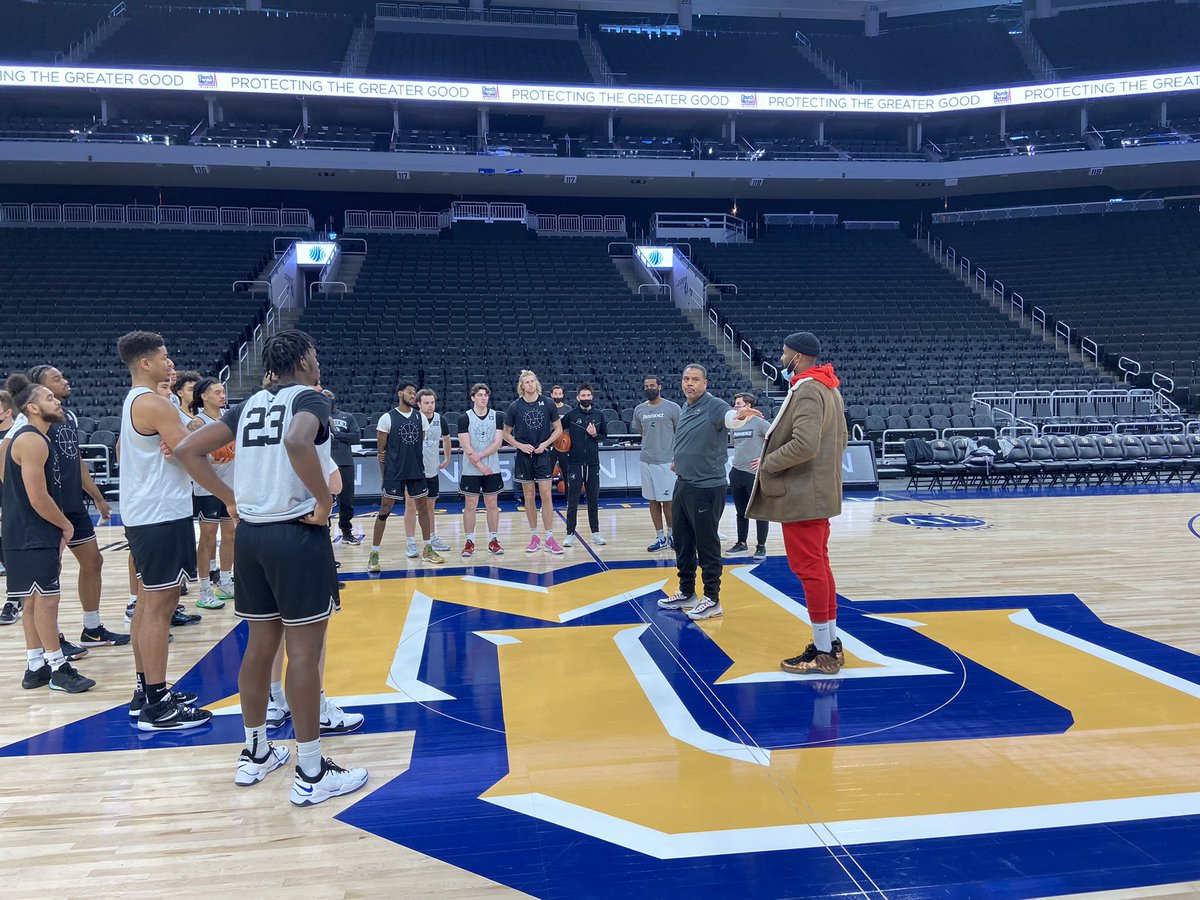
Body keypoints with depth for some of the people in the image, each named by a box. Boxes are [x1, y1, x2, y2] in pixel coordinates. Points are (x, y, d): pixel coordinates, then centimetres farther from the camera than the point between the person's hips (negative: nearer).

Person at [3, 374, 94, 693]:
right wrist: (66, 526, -9)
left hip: (35, 536, 10)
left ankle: (35, 667, 21)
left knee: (35, 600, 14)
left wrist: (58, 529, 14)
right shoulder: (32, 441, -18)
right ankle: (58, 668, 4)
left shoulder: (33, 437, 14)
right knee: (45, 598, -4)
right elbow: (38, 498, -22)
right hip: (32, 538, -10)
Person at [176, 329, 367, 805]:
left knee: (260, 644, 17)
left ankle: (255, 754, 30)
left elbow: (189, 450, 13)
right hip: (297, 533, -7)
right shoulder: (310, 398, -8)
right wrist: (324, 501, -19)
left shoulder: (250, 404, 14)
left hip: (250, 533, 8)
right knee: (304, 650, -1)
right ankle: (311, 774, 7)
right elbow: (298, 442, -30)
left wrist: (230, 499, 13)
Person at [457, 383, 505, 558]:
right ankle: (469, 542, 10)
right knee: (470, 506, 2)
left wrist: (480, 455, -17)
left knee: (492, 505, 6)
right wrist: (481, 466, -14)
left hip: (492, 469, 2)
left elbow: (498, 443, -5)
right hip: (470, 470, -2)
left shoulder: (497, 416, 3)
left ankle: (493, 540, 14)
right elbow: (466, 446, -8)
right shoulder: (465, 418, -3)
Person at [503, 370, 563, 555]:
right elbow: (506, 433, 7)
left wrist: (545, 444, -9)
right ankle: (534, 537, 18)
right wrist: (521, 446, -8)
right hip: (524, 456, 1)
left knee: (546, 495, -4)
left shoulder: (548, 403, -2)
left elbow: (558, 429, 5)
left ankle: (549, 539, 0)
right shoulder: (515, 406, -1)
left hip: (543, 455, -1)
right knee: (529, 496, 7)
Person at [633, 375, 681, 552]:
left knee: (668, 501, 0)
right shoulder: (639, 409, 7)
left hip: (666, 462, -4)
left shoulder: (672, 407, -4)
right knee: (653, 501, 8)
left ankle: (671, 534, 16)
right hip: (646, 461, 4)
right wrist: (651, 445, 12)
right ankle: (660, 538, 16)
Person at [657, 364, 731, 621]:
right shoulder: (686, 408, 12)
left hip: (707, 487, -9)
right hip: (683, 485, 9)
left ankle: (712, 599, 12)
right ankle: (686, 593, 30)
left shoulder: (714, 405, -14)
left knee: (707, 545, 0)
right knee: (682, 542, 16)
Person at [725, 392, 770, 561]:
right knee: (741, 512, 15)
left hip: (755, 474, -7)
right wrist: (738, 459, 13)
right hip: (736, 474, 7)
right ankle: (741, 543, 25)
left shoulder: (759, 422, -9)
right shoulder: (733, 425, 11)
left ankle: (761, 546, 10)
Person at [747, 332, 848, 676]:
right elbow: (840, 440, 21)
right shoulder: (829, 389, 14)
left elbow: (803, 445, -29)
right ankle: (831, 642, 25)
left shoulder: (807, 391, -18)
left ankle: (823, 652, 3)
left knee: (808, 568, -4)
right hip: (819, 491, 10)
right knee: (819, 565, 16)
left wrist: (768, 462, -15)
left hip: (802, 495, -10)